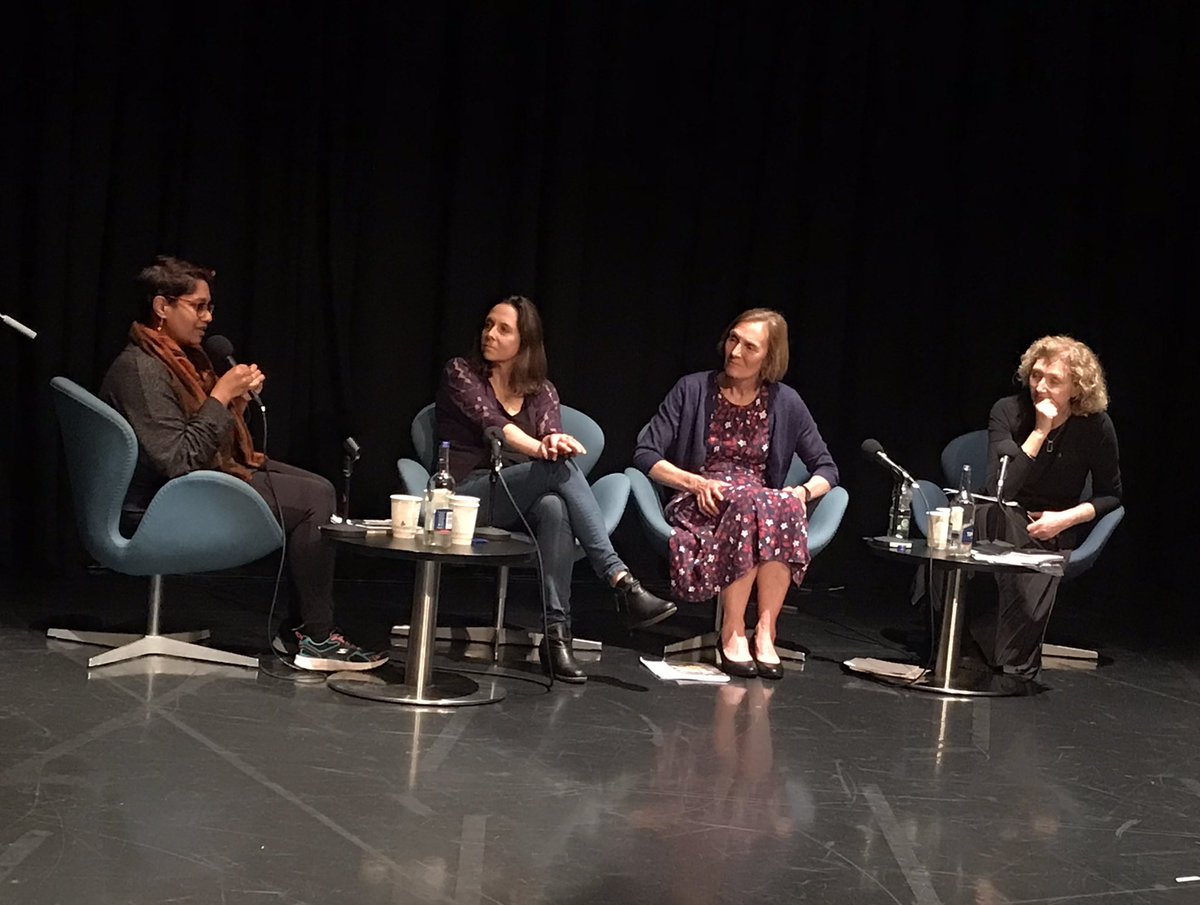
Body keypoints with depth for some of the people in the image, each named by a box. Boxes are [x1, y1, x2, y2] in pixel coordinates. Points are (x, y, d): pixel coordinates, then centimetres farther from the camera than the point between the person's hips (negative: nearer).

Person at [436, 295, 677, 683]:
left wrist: (555, 444, -29)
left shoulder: (541, 391, 18)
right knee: (560, 467, -31)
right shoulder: (460, 373, 7)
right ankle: (622, 582, -38)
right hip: (469, 496, -3)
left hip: (523, 501, 3)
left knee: (554, 508, -36)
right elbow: (490, 421, -12)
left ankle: (556, 633, -42)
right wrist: (539, 448, -31)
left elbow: (553, 439, -1)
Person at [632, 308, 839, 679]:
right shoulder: (693, 390, 3)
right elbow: (645, 454, -1)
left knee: (787, 507, -35)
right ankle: (732, 631, -29)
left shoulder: (785, 403, 8)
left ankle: (765, 631, -32)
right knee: (749, 500, -37)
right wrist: (696, 483, -16)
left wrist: (803, 491, -11)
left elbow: (826, 469, 11)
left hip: (764, 503, 2)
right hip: (701, 506, -2)